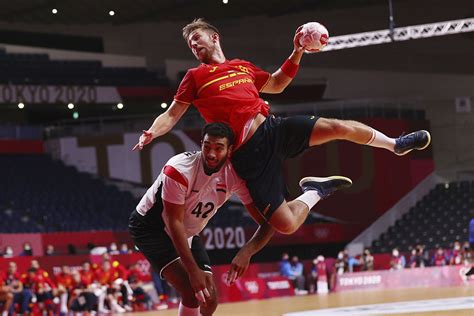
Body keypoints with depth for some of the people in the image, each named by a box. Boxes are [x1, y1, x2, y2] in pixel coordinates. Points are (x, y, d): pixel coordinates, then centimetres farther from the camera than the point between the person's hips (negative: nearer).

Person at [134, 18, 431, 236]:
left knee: (339, 127, -14)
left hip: (273, 129, 4)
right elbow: (171, 116, 7)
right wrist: (151, 134, -13)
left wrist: (297, 54, 24)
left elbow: (276, 84, 35)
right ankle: (315, 192, 14)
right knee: (285, 224, -19)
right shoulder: (195, 77, 10)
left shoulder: (243, 66, 22)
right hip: (249, 154, -4)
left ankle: (395, 144, 14)